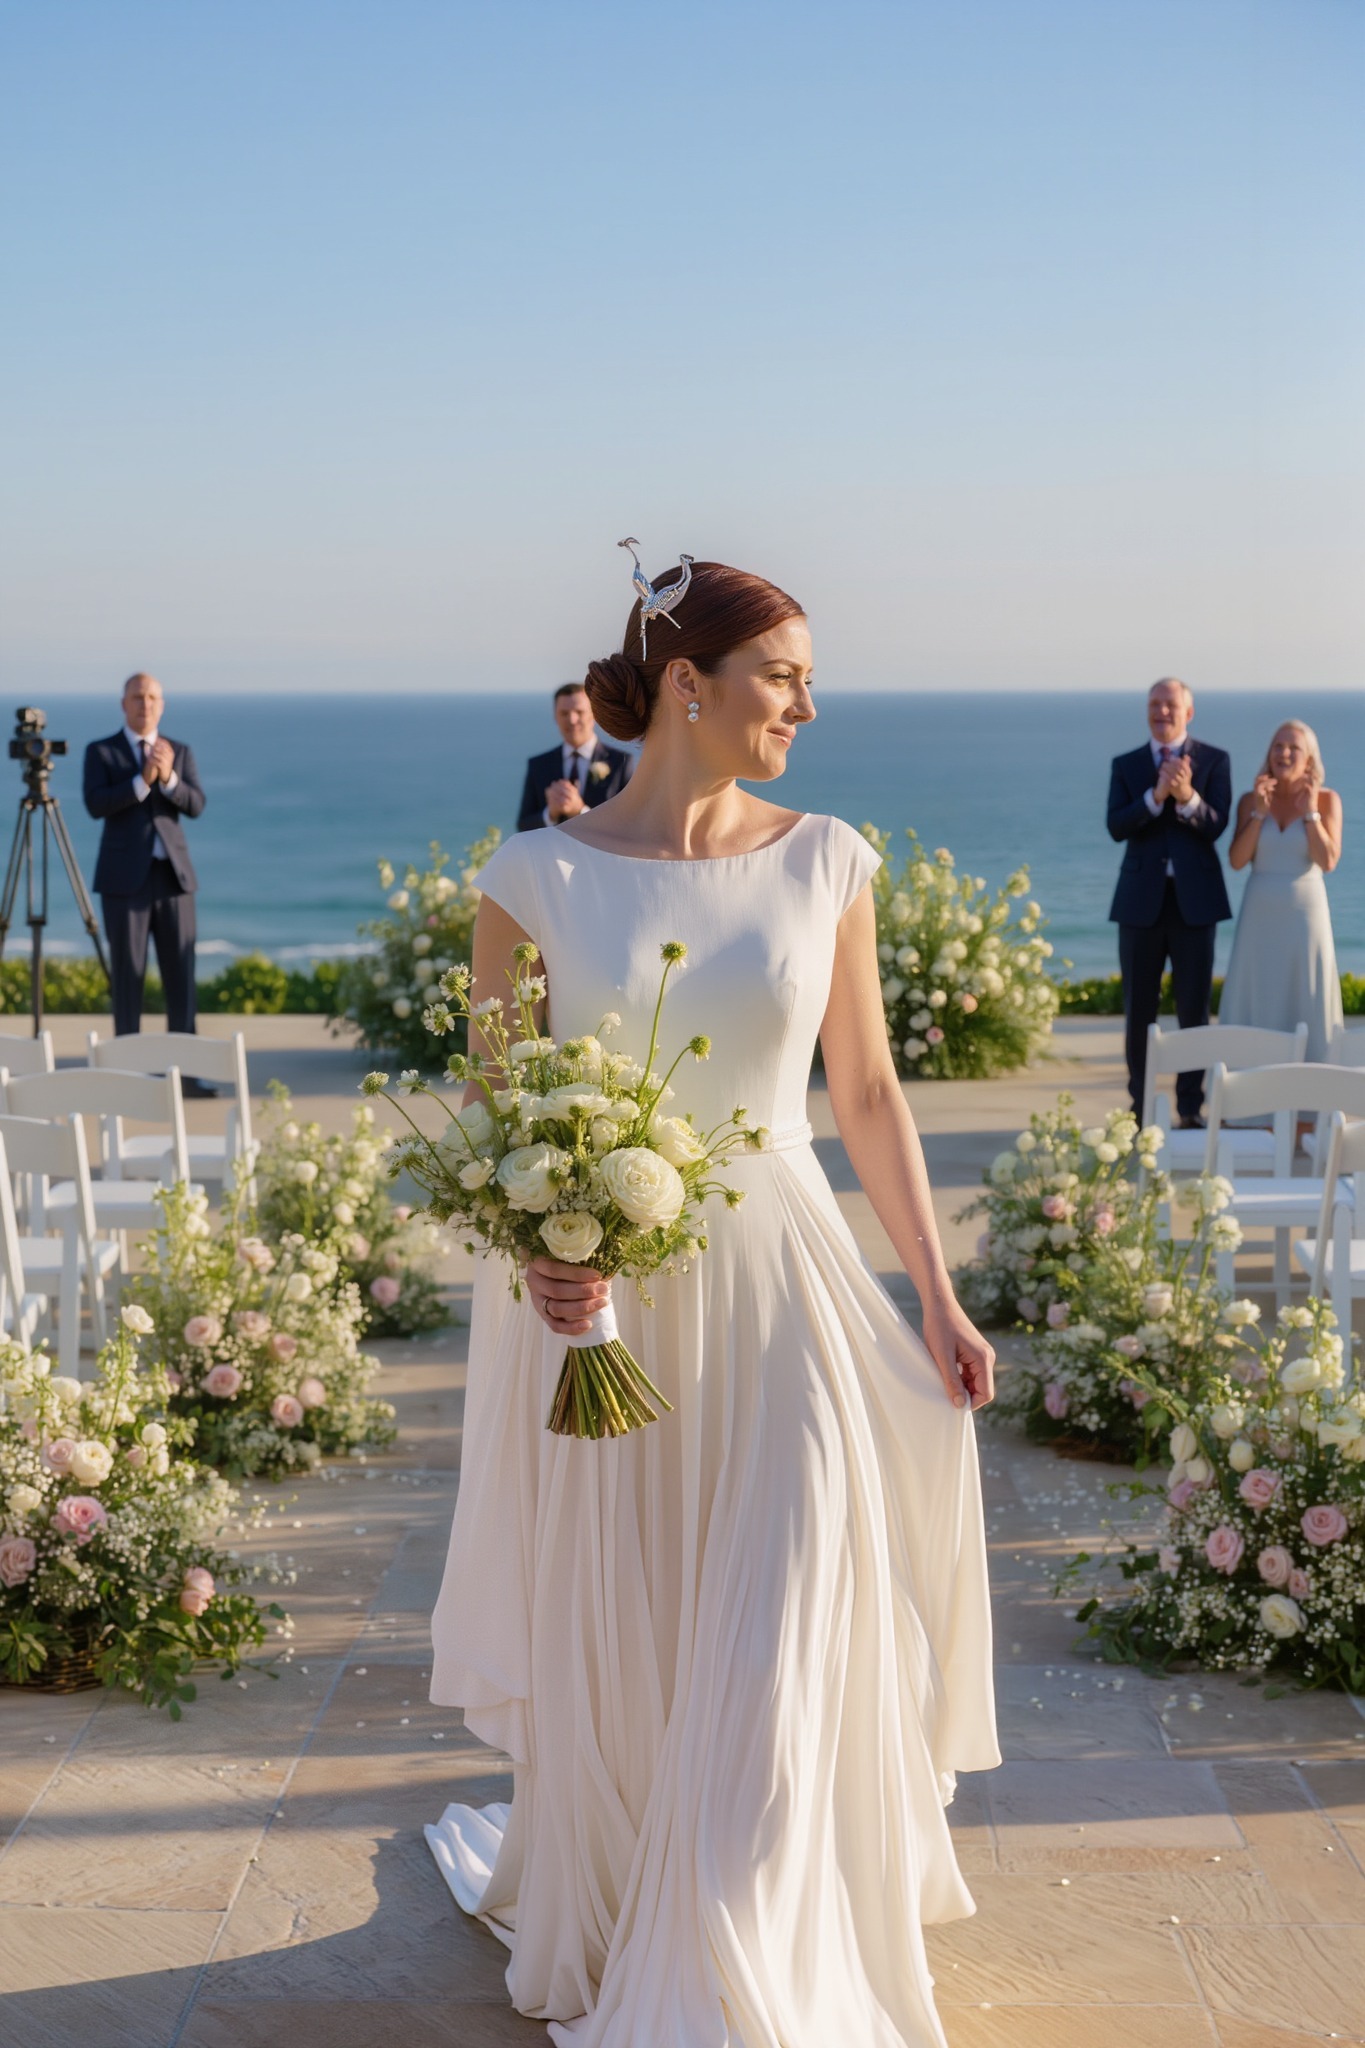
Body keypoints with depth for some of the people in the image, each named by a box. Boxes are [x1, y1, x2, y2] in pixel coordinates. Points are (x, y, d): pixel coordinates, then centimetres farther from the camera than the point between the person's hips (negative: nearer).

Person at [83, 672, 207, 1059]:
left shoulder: (180, 751, 11)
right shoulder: (100, 751, 2)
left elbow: (195, 805, -3)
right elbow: (96, 805, -13)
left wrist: (168, 777, -22)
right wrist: (143, 780, -23)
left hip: (173, 874, 3)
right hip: (124, 878, -3)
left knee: (180, 974, 0)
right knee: (127, 973, -3)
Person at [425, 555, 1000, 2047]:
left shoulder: (826, 863, 0)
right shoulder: (537, 878, -6)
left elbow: (867, 1094, 6)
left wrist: (936, 1297, 6)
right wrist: (534, 1249, -19)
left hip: (776, 1296, 1)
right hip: (597, 1301, -1)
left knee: (773, 1655, 0)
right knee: (605, 1653, 13)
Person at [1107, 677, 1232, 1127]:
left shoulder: (1214, 761, 3)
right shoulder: (1125, 765, 7)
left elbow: (1215, 825, -10)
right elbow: (1116, 827, -8)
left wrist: (1187, 798, -30)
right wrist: (1156, 795, -24)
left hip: (1194, 898, -1)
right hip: (1141, 900, 1)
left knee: (1194, 1008, 2)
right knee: (1138, 1007, 6)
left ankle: (1190, 1107, 11)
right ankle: (1140, 1104, 16)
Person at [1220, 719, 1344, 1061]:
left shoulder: (1327, 799, -3)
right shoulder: (1251, 799, 1)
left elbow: (1328, 862, -11)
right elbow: (1237, 860, -7)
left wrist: (1310, 812, -15)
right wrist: (1259, 812, -14)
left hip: (1305, 914, -1)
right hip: (1260, 916, 2)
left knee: (1304, 1003, 3)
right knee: (1256, 1003, 4)